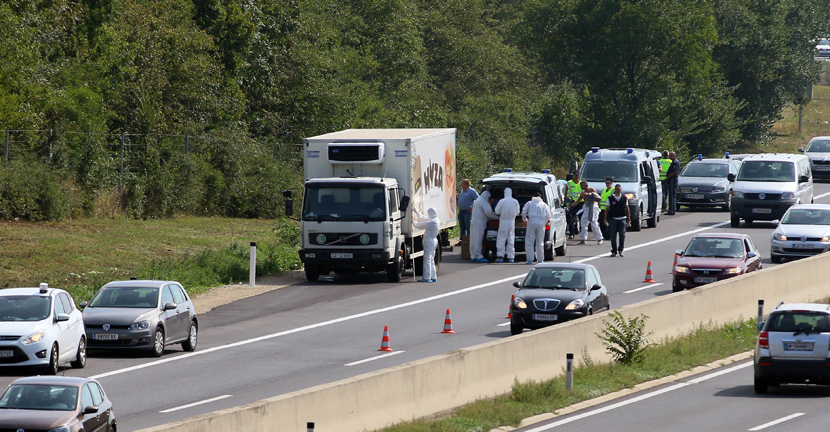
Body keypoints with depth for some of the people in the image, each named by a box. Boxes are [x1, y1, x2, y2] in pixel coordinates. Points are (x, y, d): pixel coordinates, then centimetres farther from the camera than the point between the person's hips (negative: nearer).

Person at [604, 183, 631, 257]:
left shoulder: (624, 198, 6)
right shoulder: (610, 199, 4)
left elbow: (627, 209, 11)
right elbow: (607, 209, 6)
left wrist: (628, 220, 8)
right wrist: (605, 219, 0)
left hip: (622, 219, 0)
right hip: (613, 219, 0)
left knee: (622, 235, -9)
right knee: (613, 236, 0)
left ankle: (620, 250, 4)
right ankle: (614, 251, 11)